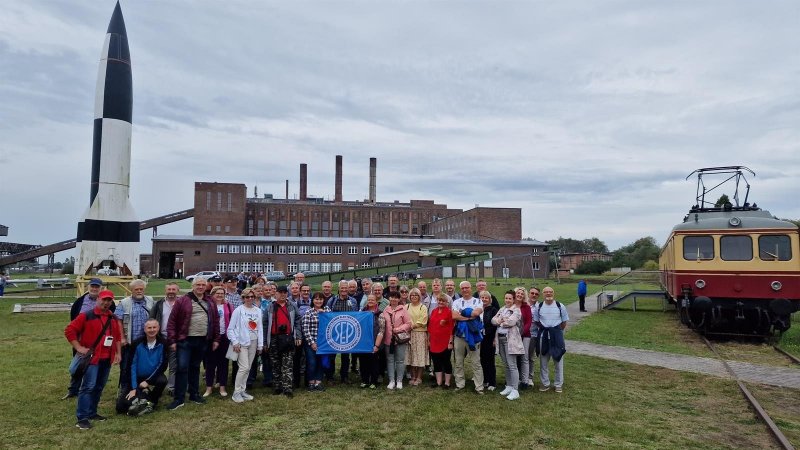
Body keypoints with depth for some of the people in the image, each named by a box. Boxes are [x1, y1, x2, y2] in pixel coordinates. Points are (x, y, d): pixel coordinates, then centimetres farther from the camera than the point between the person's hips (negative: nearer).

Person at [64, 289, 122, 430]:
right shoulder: (86, 316, -8)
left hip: (107, 359, 6)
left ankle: (92, 413, 24)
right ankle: (82, 418, -6)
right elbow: (69, 330, -9)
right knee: (88, 386, -10)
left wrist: (118, 353, 13)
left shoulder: (113, 318, 11)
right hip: (91, 357, -6)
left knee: (99, 387, 12)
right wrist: (79, 347, -13)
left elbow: (117, 336, 19)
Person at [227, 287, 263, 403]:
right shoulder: (239, 310, -7)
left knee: (248, 368, 9)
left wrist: (260, 344, 7)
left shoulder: (258, 310, 6)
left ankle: (243, 390, 20)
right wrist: (235, 342, -12)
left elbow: (260, 328, 8)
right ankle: (236, 392, 1)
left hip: (253, 342, 5)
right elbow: (231, 328, -5)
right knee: (244, 367, -10)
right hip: (242, 342, -5)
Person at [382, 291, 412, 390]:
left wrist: (398, 329, -13)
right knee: (390, 360, 8)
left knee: (400, 360, 4)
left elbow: (408, 324, -4)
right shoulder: (385, 310, 7)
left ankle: (399, 381, 14)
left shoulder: (403, 310, -3)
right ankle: (391, 381, 17)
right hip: (388, 339, 3)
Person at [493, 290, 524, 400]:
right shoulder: (502, 309, 17)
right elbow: (493, 320, 7)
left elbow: (511, 322, -19)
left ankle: (515, 390, -6)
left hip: (510, 339, -7)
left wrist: (500, 321, -3)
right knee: (506, 365, 14)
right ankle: (509, 386, 23)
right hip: (500, 338, 7)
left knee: (512, 365, -8)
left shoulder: (516, 310, -4)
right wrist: (501, 320, -13)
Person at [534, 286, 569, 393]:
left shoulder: (560, 306, -4)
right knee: (543, 361, 9)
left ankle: (559, 384, 18)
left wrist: (556, 331, 3)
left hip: (557, 335, -1)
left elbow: (564, 322, 4)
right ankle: (545, 383, 22)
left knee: (558, 360, 5)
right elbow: (536, 321, 8)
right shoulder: (538, 307, -1)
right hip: (543, 335, 2)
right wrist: (544, 329, 3)